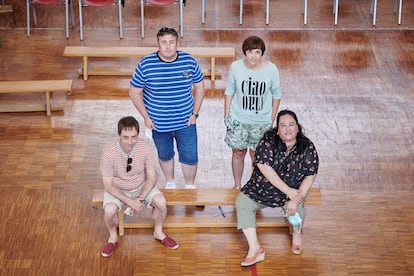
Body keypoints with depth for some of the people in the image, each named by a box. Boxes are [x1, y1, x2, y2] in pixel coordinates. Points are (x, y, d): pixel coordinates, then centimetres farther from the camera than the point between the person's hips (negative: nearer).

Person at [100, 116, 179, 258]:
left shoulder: (145, 148, -20)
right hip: (117, 190, -2)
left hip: (141, 186, 2)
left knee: (161, 202, -21)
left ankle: (158, 232, 8)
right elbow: (108, 185, -19)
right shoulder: (109, 153, -27)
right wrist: (130, 202, -26)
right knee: (109, 210, -30)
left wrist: (140, 199, -22)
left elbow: (152, 177, -10)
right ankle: (113, 237, 3)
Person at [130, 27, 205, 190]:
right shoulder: (146, 65, -15)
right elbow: (134, 92, -6)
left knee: (190, 157, 8)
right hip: (158, 124, 0)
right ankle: (170, 183, 46)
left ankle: (190, 186, 34)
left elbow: (199, 86, 3)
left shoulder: (189, 61, -10)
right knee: (165, 155, 20)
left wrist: (195, 113, -1)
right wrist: (146, 117, -8)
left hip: (186, 122, 0)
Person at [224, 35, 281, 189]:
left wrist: (272, 119, 0)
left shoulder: (271, 69, -17)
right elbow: (229, 92, -1)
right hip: (238, 119, 1)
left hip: (262, 121, -1)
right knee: (238, 153, 14)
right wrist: (226, 115, 0)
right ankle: (237, 186, 35)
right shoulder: (236, 67, -15)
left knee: (257, 155, 12)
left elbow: (276, 95, -3)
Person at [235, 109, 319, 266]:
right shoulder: (268, 140, -15)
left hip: (292, 191, -1)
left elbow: (310, 176, -13)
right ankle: (255, 248, -21)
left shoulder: (307, 148, -11)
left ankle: (297, 232, 9)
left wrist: (295, 200, -25)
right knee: (242, 202, -19)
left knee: (296, 207, -28)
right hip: (262, 189, 1)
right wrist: (288, 191, -26)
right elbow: (265, 168, -22)